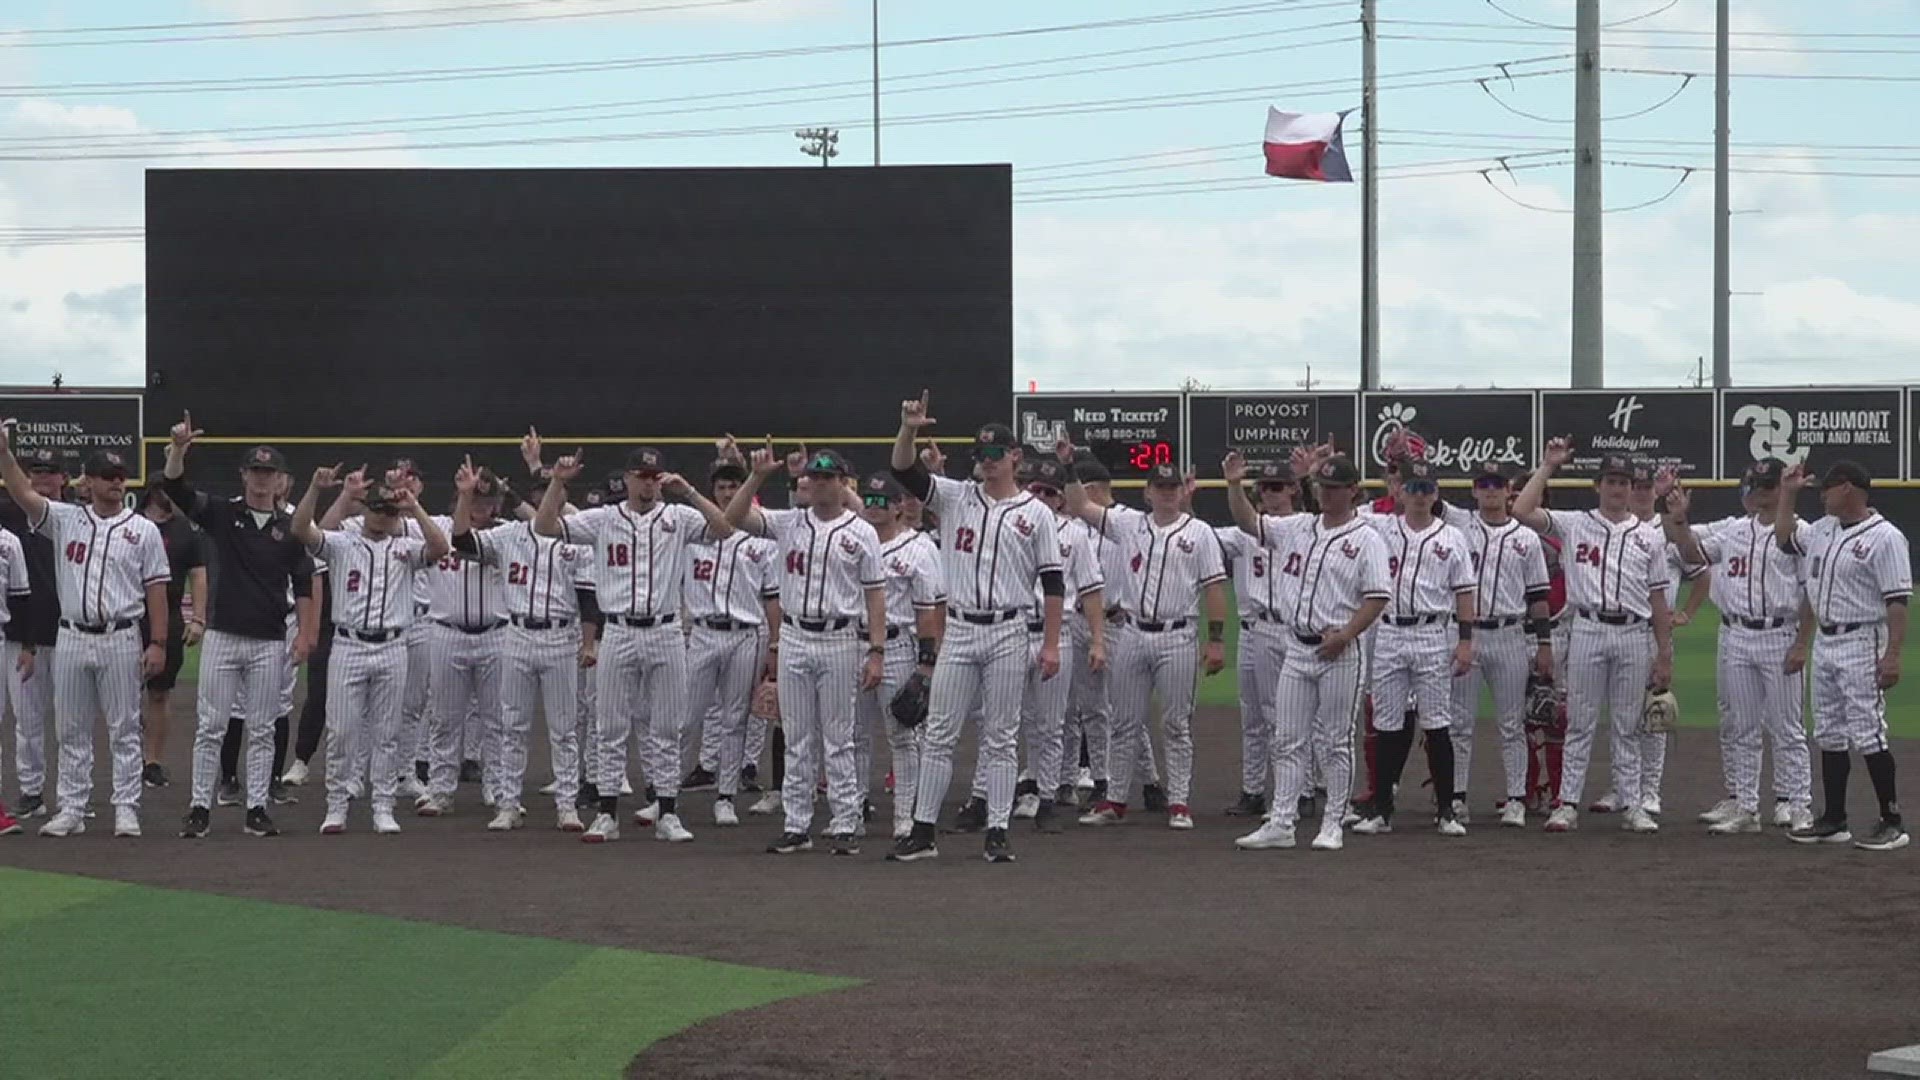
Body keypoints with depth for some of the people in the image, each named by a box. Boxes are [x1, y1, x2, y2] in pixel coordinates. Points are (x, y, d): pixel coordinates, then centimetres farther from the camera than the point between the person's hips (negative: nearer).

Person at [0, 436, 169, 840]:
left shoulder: (143, 530, 2)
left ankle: (127, 809, 6)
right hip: (72, 639, 2)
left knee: (124, 729, 1)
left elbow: (156, 589, 0)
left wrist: (158, 643, -6)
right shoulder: (65, 519, 6)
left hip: (120, 640, -2)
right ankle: (71, 810, 13)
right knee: (71, 730, 7)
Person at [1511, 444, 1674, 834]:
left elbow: (1657, 599, 9)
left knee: (1629, 726, 6)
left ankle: (1633, 806, 10)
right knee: (1580, 722, 1)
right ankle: (1567, 803, 5)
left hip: (1634, 634, 1)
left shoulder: (1650, 536, 10)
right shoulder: (1573, 524, 5)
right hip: (1588, 631, -1)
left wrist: (1664, 655, 5)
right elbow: (1522, 511, -10)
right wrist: (1548, 467, -7)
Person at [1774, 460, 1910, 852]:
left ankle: (1893, 823, -3)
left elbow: (1898, 600, -17)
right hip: (1825, 643, 9)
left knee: (1868, 736, -9)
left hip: (1861, 645, -9)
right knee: (1830, 735, 12)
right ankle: (1834, 821, 19)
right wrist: (1788, 495, 15)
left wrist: (1893, 655, -24)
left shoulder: (1884, 537, -13)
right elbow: (1784, 540, 26)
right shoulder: (1823, 529, 11)